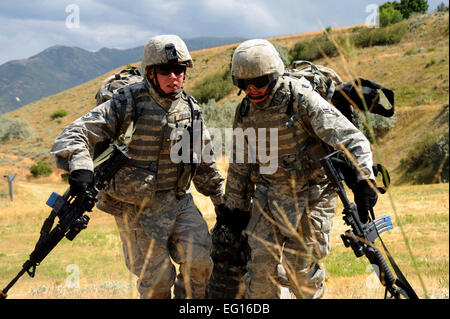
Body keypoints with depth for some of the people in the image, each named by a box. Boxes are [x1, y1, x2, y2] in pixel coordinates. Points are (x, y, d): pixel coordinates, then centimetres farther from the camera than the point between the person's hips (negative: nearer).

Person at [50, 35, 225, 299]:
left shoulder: (190, 110, 4)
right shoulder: (127, 104, -13)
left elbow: (204, 163, 18)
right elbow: (75, 135, -19)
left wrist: (221, 200, 22)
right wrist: (80, 168, -38)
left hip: (178, 200, 5)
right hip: (137, 206, -4)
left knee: (200, 259, -9)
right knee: (156, 278, 0)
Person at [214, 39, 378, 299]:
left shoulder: (302, 99, -17)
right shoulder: (245, 112, 2)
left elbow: (349, 139, -24)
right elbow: (240, 165, 16)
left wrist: (364, 179, -37)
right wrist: (236, 206, 20)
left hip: (312, 195, -4)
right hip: (270, 196, 5)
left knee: (302, 268, -2)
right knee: (262, 263, -1)